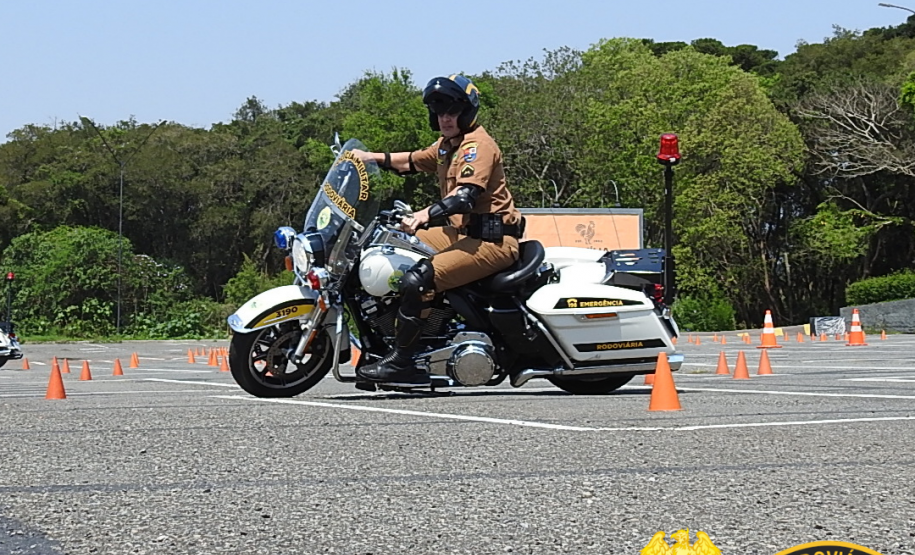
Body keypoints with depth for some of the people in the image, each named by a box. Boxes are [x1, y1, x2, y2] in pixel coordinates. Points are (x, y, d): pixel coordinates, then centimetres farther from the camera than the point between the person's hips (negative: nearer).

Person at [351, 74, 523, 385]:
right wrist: (371, 157, 22)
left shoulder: (477, 144, -15)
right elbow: (413, 162, 33)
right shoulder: (448, 144, 17)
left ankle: (401, 362, -19)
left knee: (416, 280, -25)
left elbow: (465, 195, -30)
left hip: (492, 240, -11)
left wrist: (427, 214, -44)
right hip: (463, 232, 11)